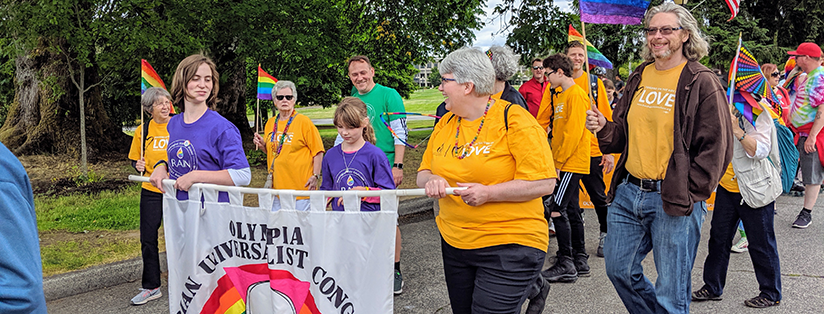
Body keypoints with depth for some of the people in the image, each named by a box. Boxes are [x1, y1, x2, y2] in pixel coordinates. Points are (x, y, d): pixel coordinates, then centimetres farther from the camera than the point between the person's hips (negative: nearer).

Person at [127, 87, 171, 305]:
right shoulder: (143, 131, 3)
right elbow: (135, 159, 13)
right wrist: (139, 166, -8)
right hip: (151, 191, 2)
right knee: (148, 239, 4)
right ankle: (151, 287, 16)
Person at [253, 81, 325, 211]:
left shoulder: (304, 122, -6)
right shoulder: (270, 123, 12)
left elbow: (317, 151, -6)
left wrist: (315, 176, -13)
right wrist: (263, 145, 3)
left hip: (300, 186, -6)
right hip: (276, 187, 6)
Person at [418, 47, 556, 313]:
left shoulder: (514, 120, -11)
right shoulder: (445, 124, 8)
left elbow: (544, 183, -15)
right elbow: (423, 172, 12)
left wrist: (488, 193, -20)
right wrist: (431, 181, -10)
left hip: (509, 246, -7)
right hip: (454, 242, 7)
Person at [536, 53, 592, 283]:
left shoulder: (576, 95, -13)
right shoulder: (560, 94, 17)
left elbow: (573, 133, -19)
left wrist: (558, 162, -17)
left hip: (572, 162, -10)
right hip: (566, 163, 10)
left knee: (556, 209, -11)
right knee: (571, 210, 12)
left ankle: (566, 265, -7)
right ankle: (580, 261, 19)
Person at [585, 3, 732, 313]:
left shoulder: (702, 83, -7)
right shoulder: (639, 78, 11)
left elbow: (716, 148, -10)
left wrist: (688, 194, -15)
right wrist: (604, 129, -3)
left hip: (675, 201, -6)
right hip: (628, 193, 6)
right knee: (619, 270, 15)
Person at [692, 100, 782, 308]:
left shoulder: (759, 112, -15)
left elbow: (760, 151, -26)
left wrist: (736, 130, -35)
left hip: (753, 190, -7)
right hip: (727, 186, 7)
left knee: (760, 243, 5)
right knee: (719, 238, 13)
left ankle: (771, 293, 21)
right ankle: (712, 287, 25)